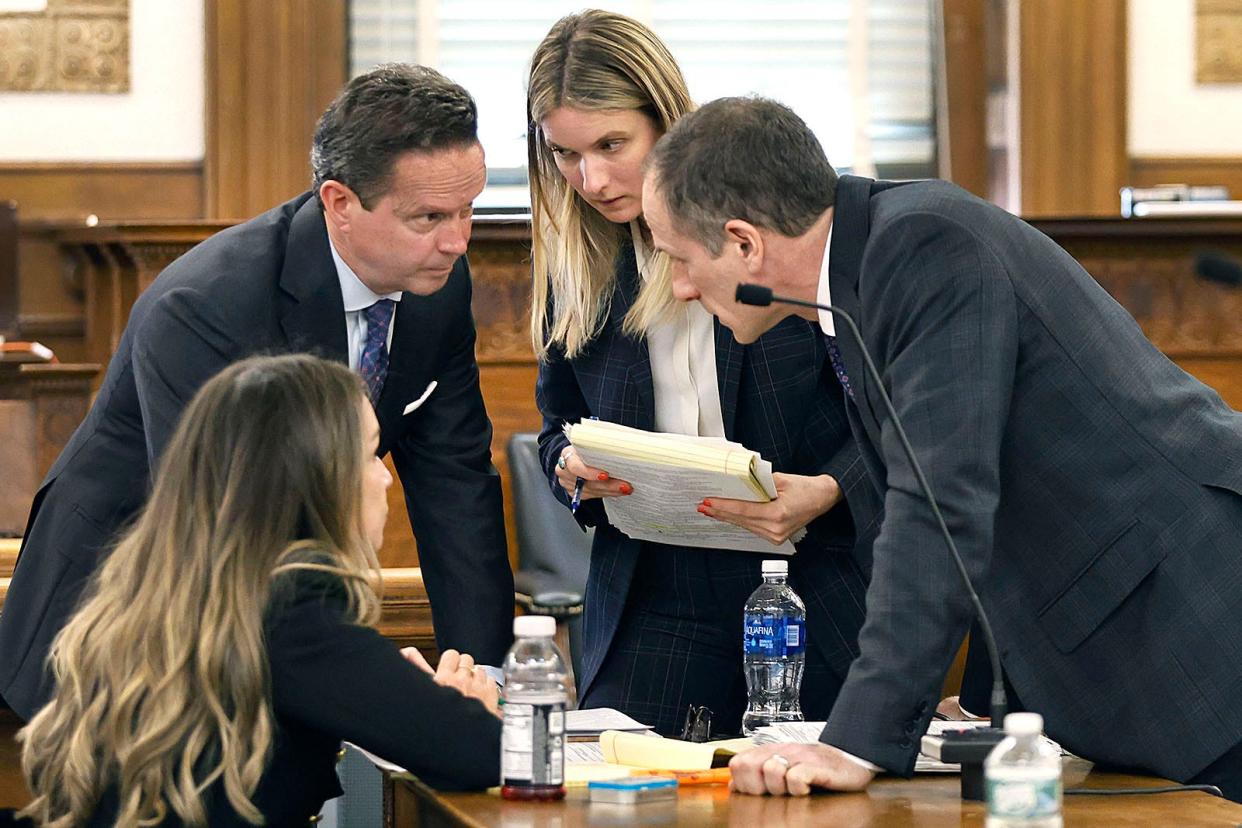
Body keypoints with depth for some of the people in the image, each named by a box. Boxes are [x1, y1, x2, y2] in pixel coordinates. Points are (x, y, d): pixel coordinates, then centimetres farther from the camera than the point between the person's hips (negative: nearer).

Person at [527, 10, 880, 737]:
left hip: (816, 594, -3)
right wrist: (573, 468, -5)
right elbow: (559, 425, 18)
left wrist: (829, 492, -21)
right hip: (653, 607, 3)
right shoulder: (575, 264, 7)